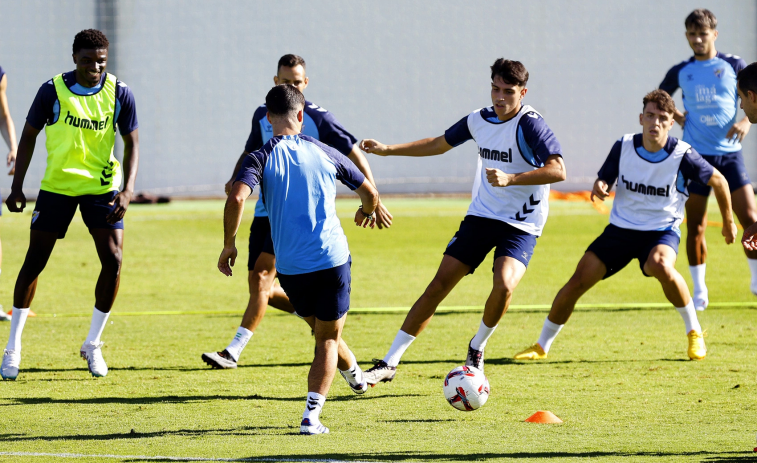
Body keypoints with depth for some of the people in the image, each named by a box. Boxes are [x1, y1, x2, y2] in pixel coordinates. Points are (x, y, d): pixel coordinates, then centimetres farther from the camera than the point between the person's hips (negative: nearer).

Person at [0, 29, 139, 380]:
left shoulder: (119, 93, -6)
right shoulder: (53, 91, -10)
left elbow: (131, 143, -2)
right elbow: (29, 136, -1)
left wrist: (127, 190, -15)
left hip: (102, 186, 1)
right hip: (57, 185, -1)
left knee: (113, 260, -11)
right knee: (34, 262, -2)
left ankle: (93, 344, 6)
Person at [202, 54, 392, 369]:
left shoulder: (318, 119, -6)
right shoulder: (262, 116, 9)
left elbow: (353, 154, -1)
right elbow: (250, 151, 24)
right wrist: (236, 178, 3)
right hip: (266, 210, 7)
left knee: (262, 275, -18)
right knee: (259, 286, 4)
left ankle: (234, 351, -22)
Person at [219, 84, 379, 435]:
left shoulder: (261, 159, -2)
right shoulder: (324, 153, 5)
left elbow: (236, 198, -21)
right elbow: (369, 193, 15)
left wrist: (229, 245, -8)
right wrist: (366, 212, 39)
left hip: (291, 267, 0)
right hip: (333, 258, 0)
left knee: (320, 329, 26)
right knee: (328, 338, 9)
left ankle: (354, 374, 49)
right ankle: (311, 415, -5)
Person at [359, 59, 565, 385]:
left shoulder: (529, 125, -17)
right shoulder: (479, 120, 3)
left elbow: (558, 170, -29)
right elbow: (440, 144, 21)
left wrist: (510, 178, -37)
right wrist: (388, 150, 18)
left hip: (521, 226, -5)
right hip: (481, 216, 5)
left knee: (504, 286, -29)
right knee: (439, 284, -2)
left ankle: (476, 349, 1)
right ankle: (390, 363, 2)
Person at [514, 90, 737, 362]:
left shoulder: (683, 156, -15)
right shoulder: (624, 147, -8)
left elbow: (718, 181, 0)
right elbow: (604, 179, 7)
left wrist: (728, 222, 11)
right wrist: (599, 187, -19)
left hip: (662, 231, -3)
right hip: (621, 229, 3)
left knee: (660, 266, -37)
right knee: (578, 281, -8)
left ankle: (694, 333, -15)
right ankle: (541, 346, 10)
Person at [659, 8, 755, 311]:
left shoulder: (733, 66, 1)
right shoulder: (680, 72, 6)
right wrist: (678, 118, 4)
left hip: (729, 153, -1)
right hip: (696, 156, 1)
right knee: (695, 227, 1)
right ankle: (699, 291, 13)